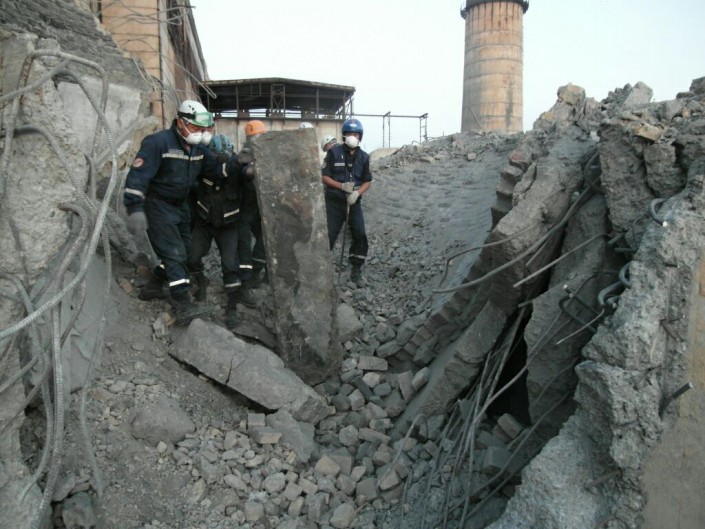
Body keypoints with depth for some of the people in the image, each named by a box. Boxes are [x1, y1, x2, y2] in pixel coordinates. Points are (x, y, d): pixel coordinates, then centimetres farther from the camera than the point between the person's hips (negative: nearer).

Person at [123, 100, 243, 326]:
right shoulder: (158, 142, -20)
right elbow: (138, 175, -26)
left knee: (183, 251, 14)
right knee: (174, 254, -12)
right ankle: (183, 307, -10)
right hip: (158, 207, -8)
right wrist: (135, 209, -32)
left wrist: (237, 164, -13)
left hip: (181, 206, 9)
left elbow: (216, 170, 5)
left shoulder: (198, 148, 4)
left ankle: (152, 287, 33)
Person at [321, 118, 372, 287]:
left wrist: (357, 193, -14)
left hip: (354, 203, 3)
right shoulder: (334, 152, -6)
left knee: (360, 235, -5)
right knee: (328, 236, -2)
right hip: (334, 202, -2)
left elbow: (367, 181, 6)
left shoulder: (363, 157, 3)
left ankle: (356, 272, 10)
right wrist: (342, 186, -19)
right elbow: (324, 177, -6)